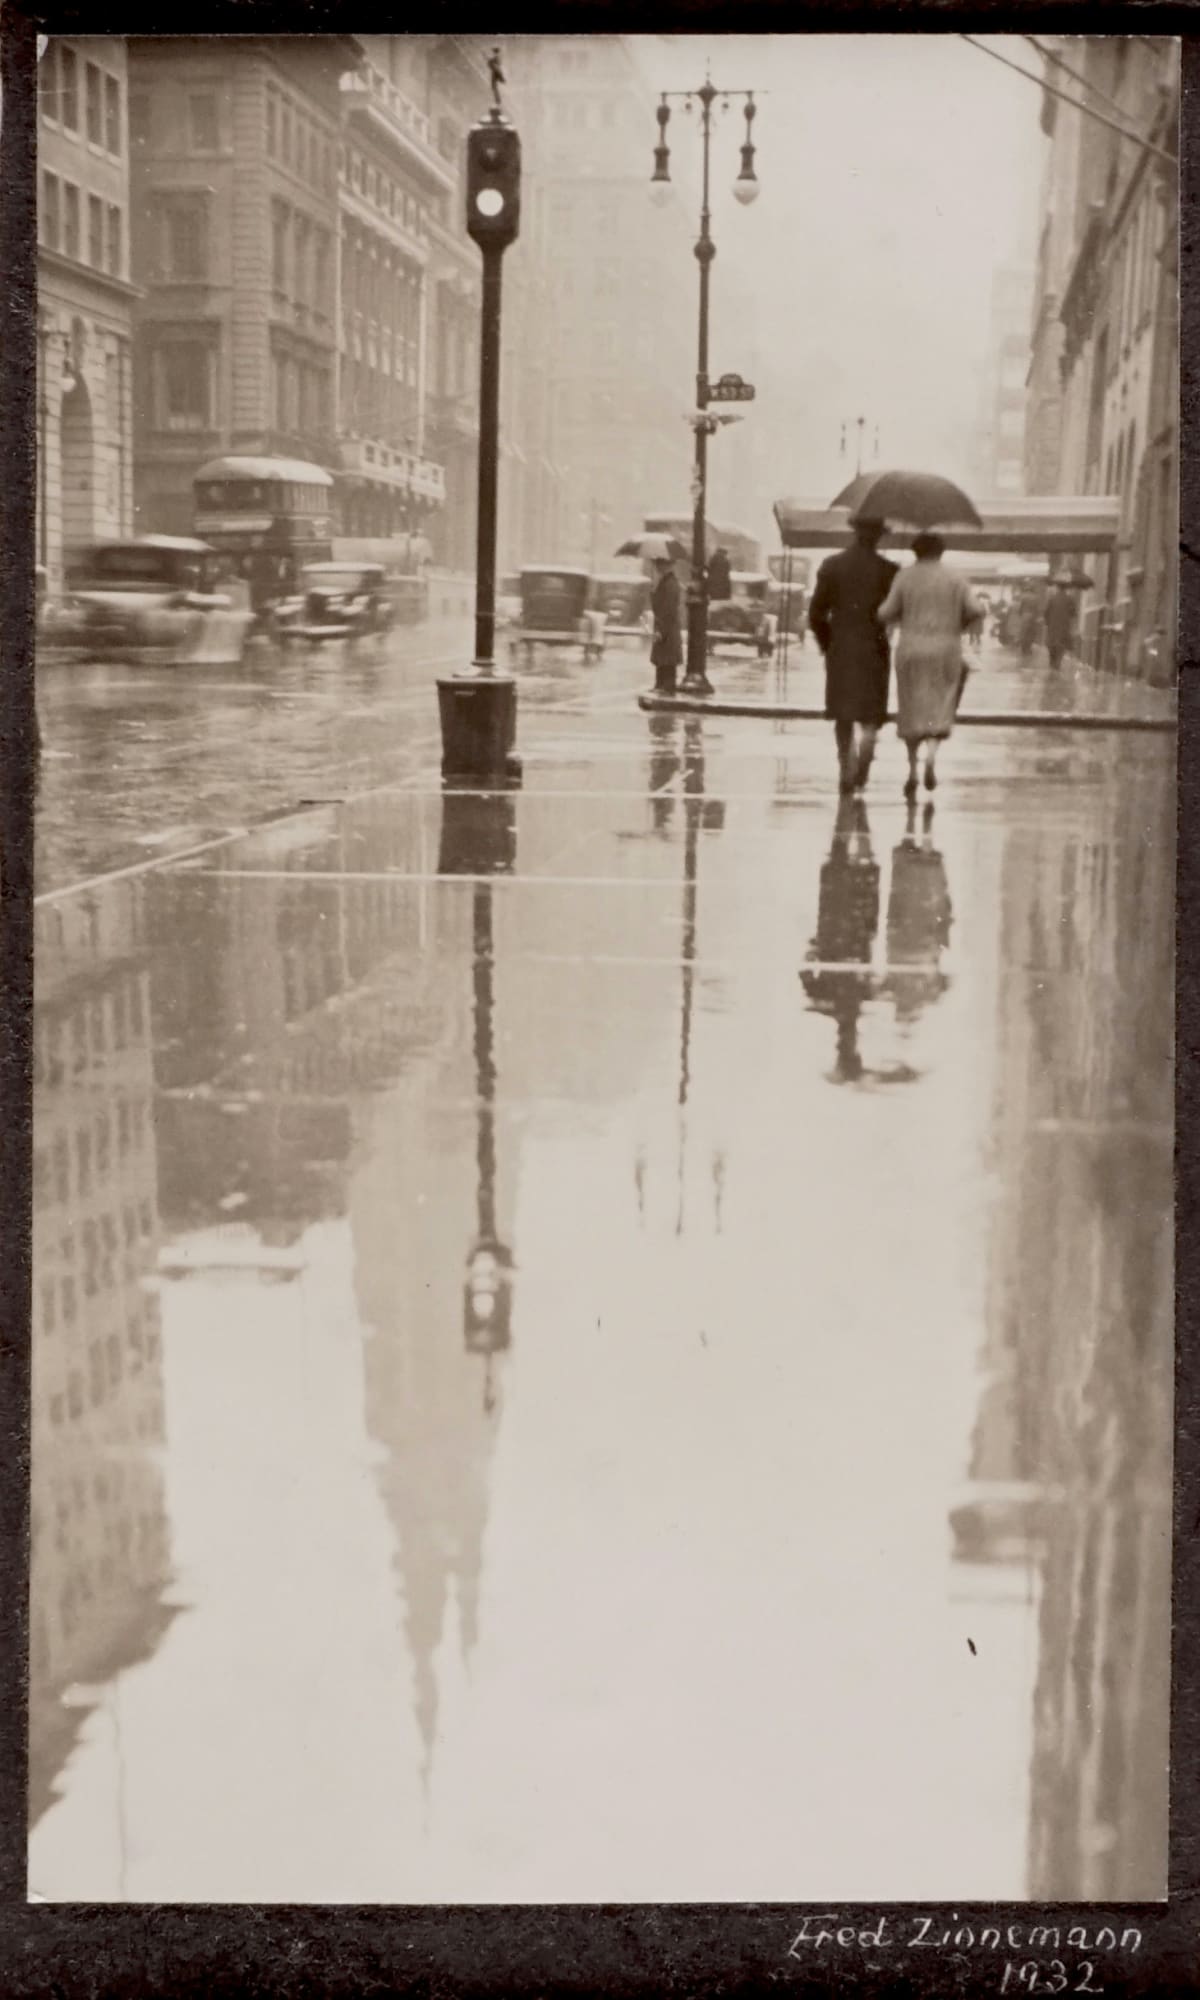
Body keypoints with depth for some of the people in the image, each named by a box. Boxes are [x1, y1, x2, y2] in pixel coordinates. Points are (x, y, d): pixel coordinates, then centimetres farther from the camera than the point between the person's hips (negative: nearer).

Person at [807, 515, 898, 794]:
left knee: (843, 715, 15)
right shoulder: (888, 570, -8)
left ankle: (847, 771, 20)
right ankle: (860, 771, -14)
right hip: (873, 651, -2)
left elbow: (816, 612, -2)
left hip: (840, 650, 2)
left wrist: (826, 643, 11)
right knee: (869, 718, 3)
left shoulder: (831, 565, -2)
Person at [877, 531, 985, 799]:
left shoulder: (905, 577, -1)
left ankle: (912, 770, 6)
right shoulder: (955, 578, 2)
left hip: (911, 651, 0)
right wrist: (958, 627, 10)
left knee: (912, 709, 9)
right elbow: (976, 610, -7)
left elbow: (885, 614, -3)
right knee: (940, 706, 7)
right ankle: (931, 756, -18)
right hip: (945, 651, 0)